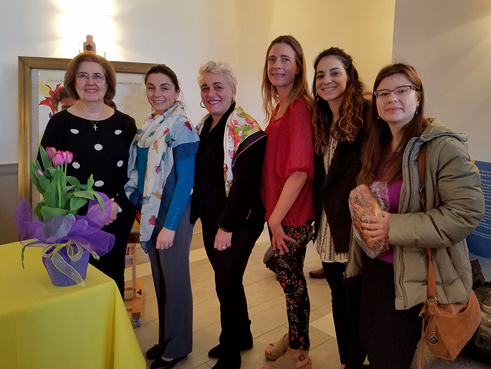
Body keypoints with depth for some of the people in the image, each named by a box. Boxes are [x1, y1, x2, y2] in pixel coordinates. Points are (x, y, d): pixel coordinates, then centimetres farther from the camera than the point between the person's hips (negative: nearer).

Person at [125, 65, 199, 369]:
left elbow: (186, 181, -18)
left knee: (175, 280, 6)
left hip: (173, 215, -7)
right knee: (159, 278, 17)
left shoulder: (181, 127, -14)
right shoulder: (148, 127, 9)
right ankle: (166, 339, 34)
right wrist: (140, 208, 8)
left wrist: (169, 225, -19)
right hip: (150, 213, 7)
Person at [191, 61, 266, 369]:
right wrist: (196, 212, 12)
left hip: (237, 224, -8)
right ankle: (243, 336, 40)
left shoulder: (245, 130, -16)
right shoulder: (204, 126, 10)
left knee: (227, 284, 2)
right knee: (227, 280, 19)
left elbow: (244, 182, -21)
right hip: (210, 219, 8)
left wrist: (227, 226, -20)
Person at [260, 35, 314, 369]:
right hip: (277, 210, 8)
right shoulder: (278, 106, 10)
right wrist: (273, 214, 10)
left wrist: (276, 217, -18)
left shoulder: (299, 107, -18)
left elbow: (300, 170, -23)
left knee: (291, 279, 8)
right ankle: (294, 336, 43)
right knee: (289, 278, 21)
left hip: (293, 216, -8)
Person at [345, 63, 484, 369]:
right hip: (374, 267, 7)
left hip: (415, 277, -6)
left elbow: (468, 211, -24)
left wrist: (395, 228, -25)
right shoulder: (377, 147, 8)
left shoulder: (443, 147, -16)